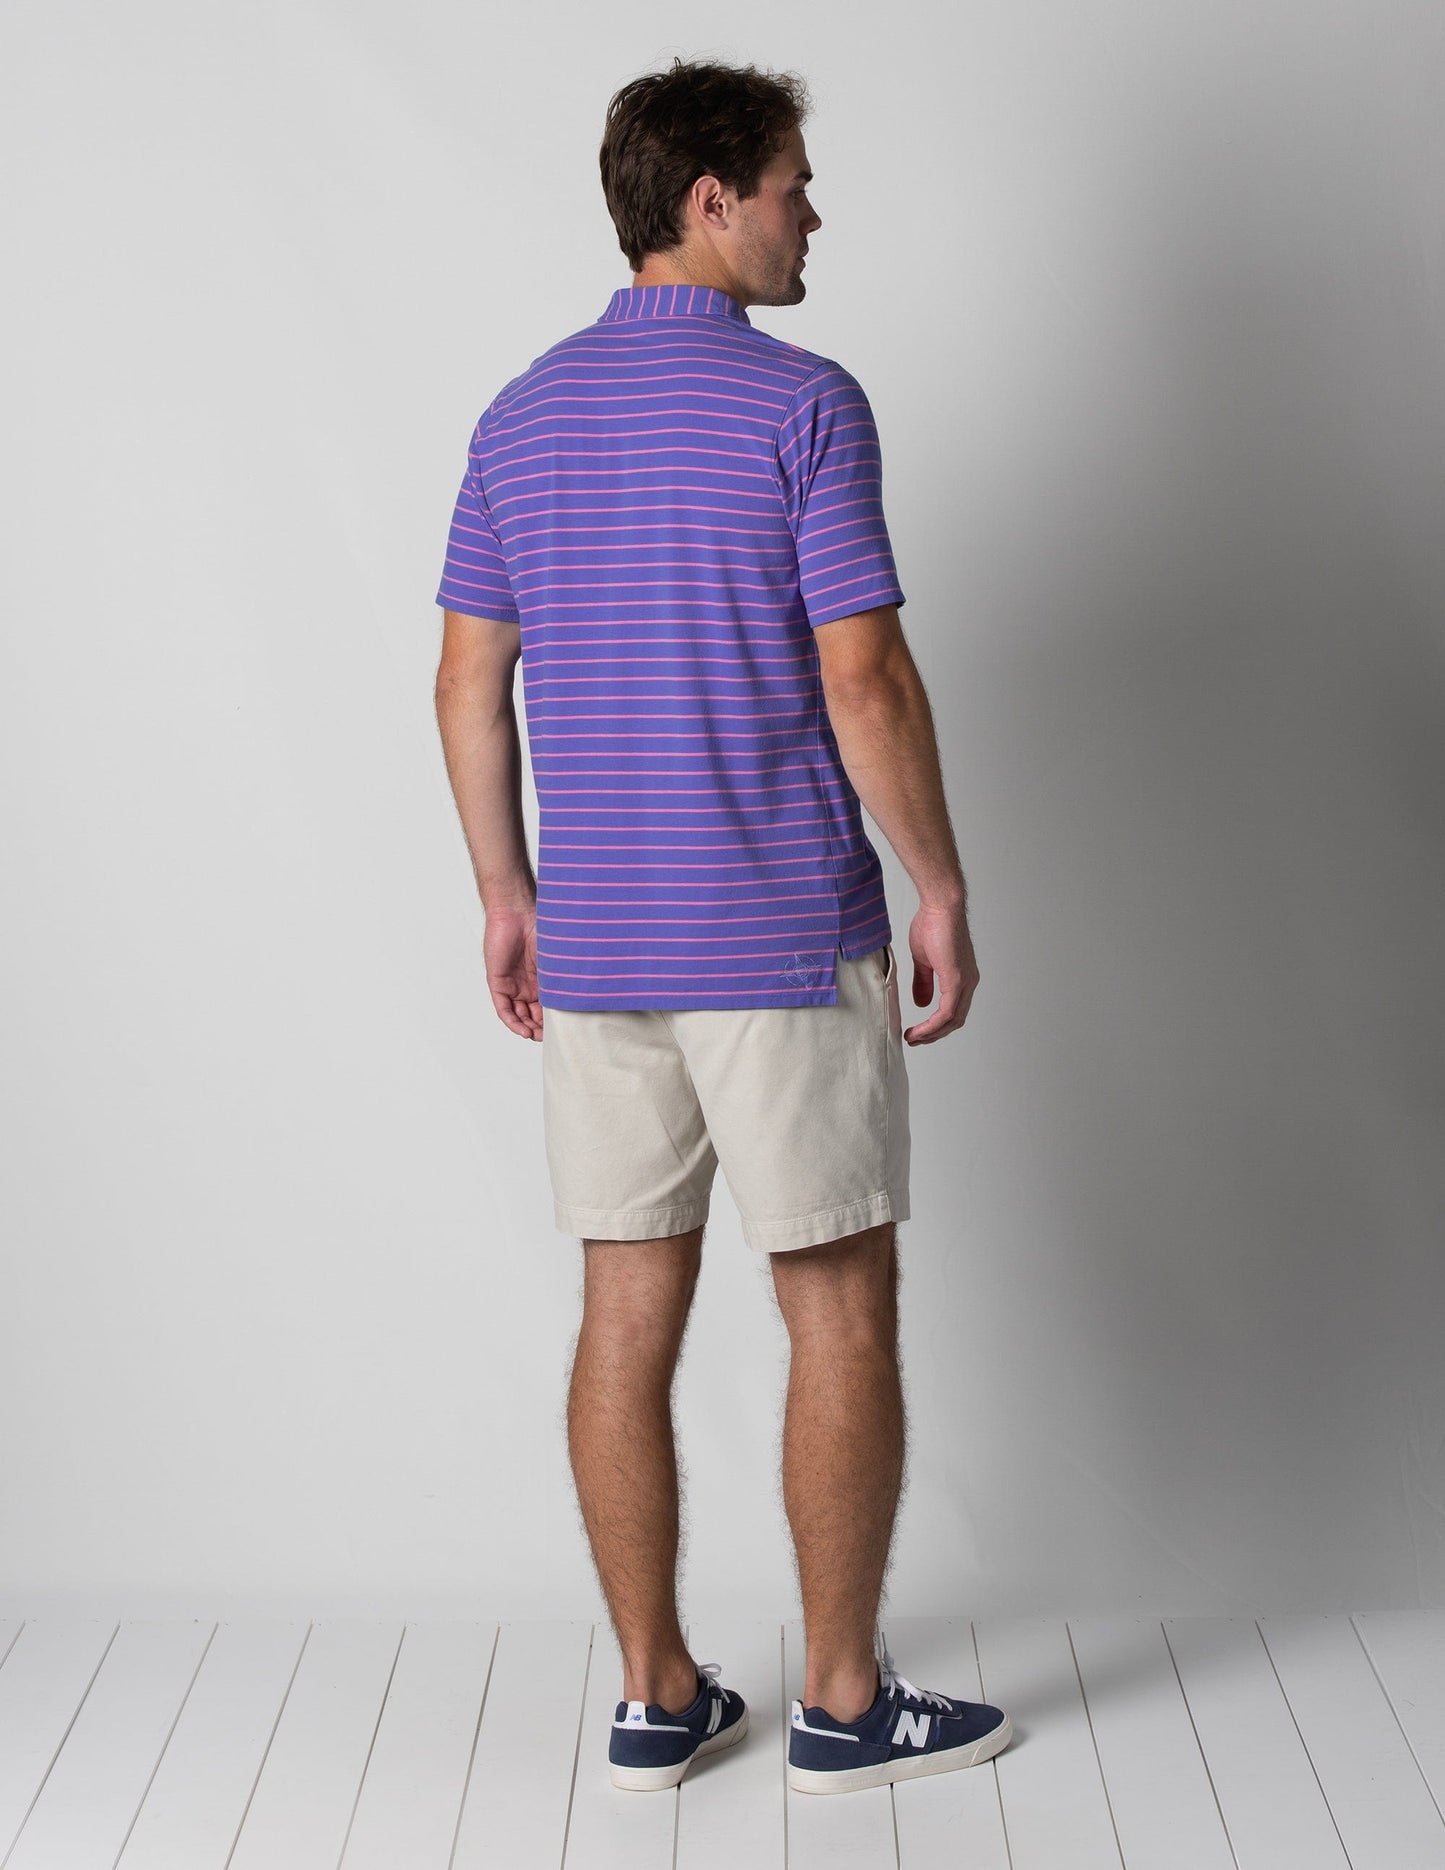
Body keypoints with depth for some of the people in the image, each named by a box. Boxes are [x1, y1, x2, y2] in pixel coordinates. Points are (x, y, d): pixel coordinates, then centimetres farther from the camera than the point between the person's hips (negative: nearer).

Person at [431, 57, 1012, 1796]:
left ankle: (656, 1697, 19)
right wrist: (943, 888, -4)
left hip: (594, 941, 6)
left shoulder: (520, 415, 8)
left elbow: (468, 688, 9)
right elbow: (865, 684, -15)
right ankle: (843, 1701, 15)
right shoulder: (804, 401, -10)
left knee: (629, 1319, 10)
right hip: (785, 944, -6)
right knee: (843, 1317, 6)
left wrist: (508, 899, 17)